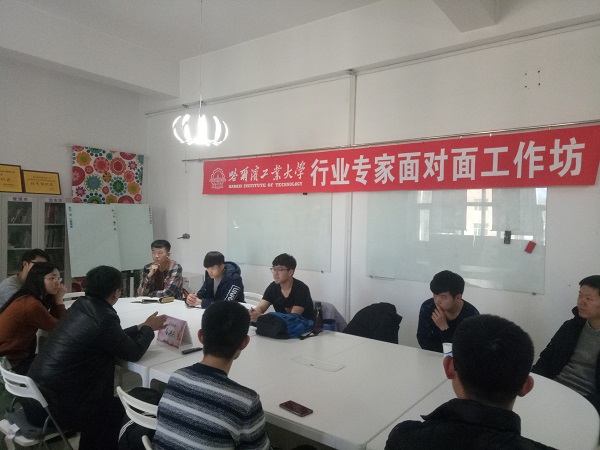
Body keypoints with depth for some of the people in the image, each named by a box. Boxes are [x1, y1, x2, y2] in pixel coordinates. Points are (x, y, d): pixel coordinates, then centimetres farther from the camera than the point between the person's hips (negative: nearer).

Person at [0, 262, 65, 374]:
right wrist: (59, 300, -9)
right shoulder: (32, 305, -25)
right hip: (10, 364, -8)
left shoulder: (27, 299, 4)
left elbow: (52, 321, 8)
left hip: (10, 356, 8)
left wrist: (56, 300, -3)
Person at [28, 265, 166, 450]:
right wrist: (148, 328, 6)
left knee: (112, 402, 25)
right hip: (58, 405, -8)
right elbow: (133, 353, -10)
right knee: (121, 410, 14)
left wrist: (141, 327, 21)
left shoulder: (81, 305, 2)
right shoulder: (104, 318, -24)